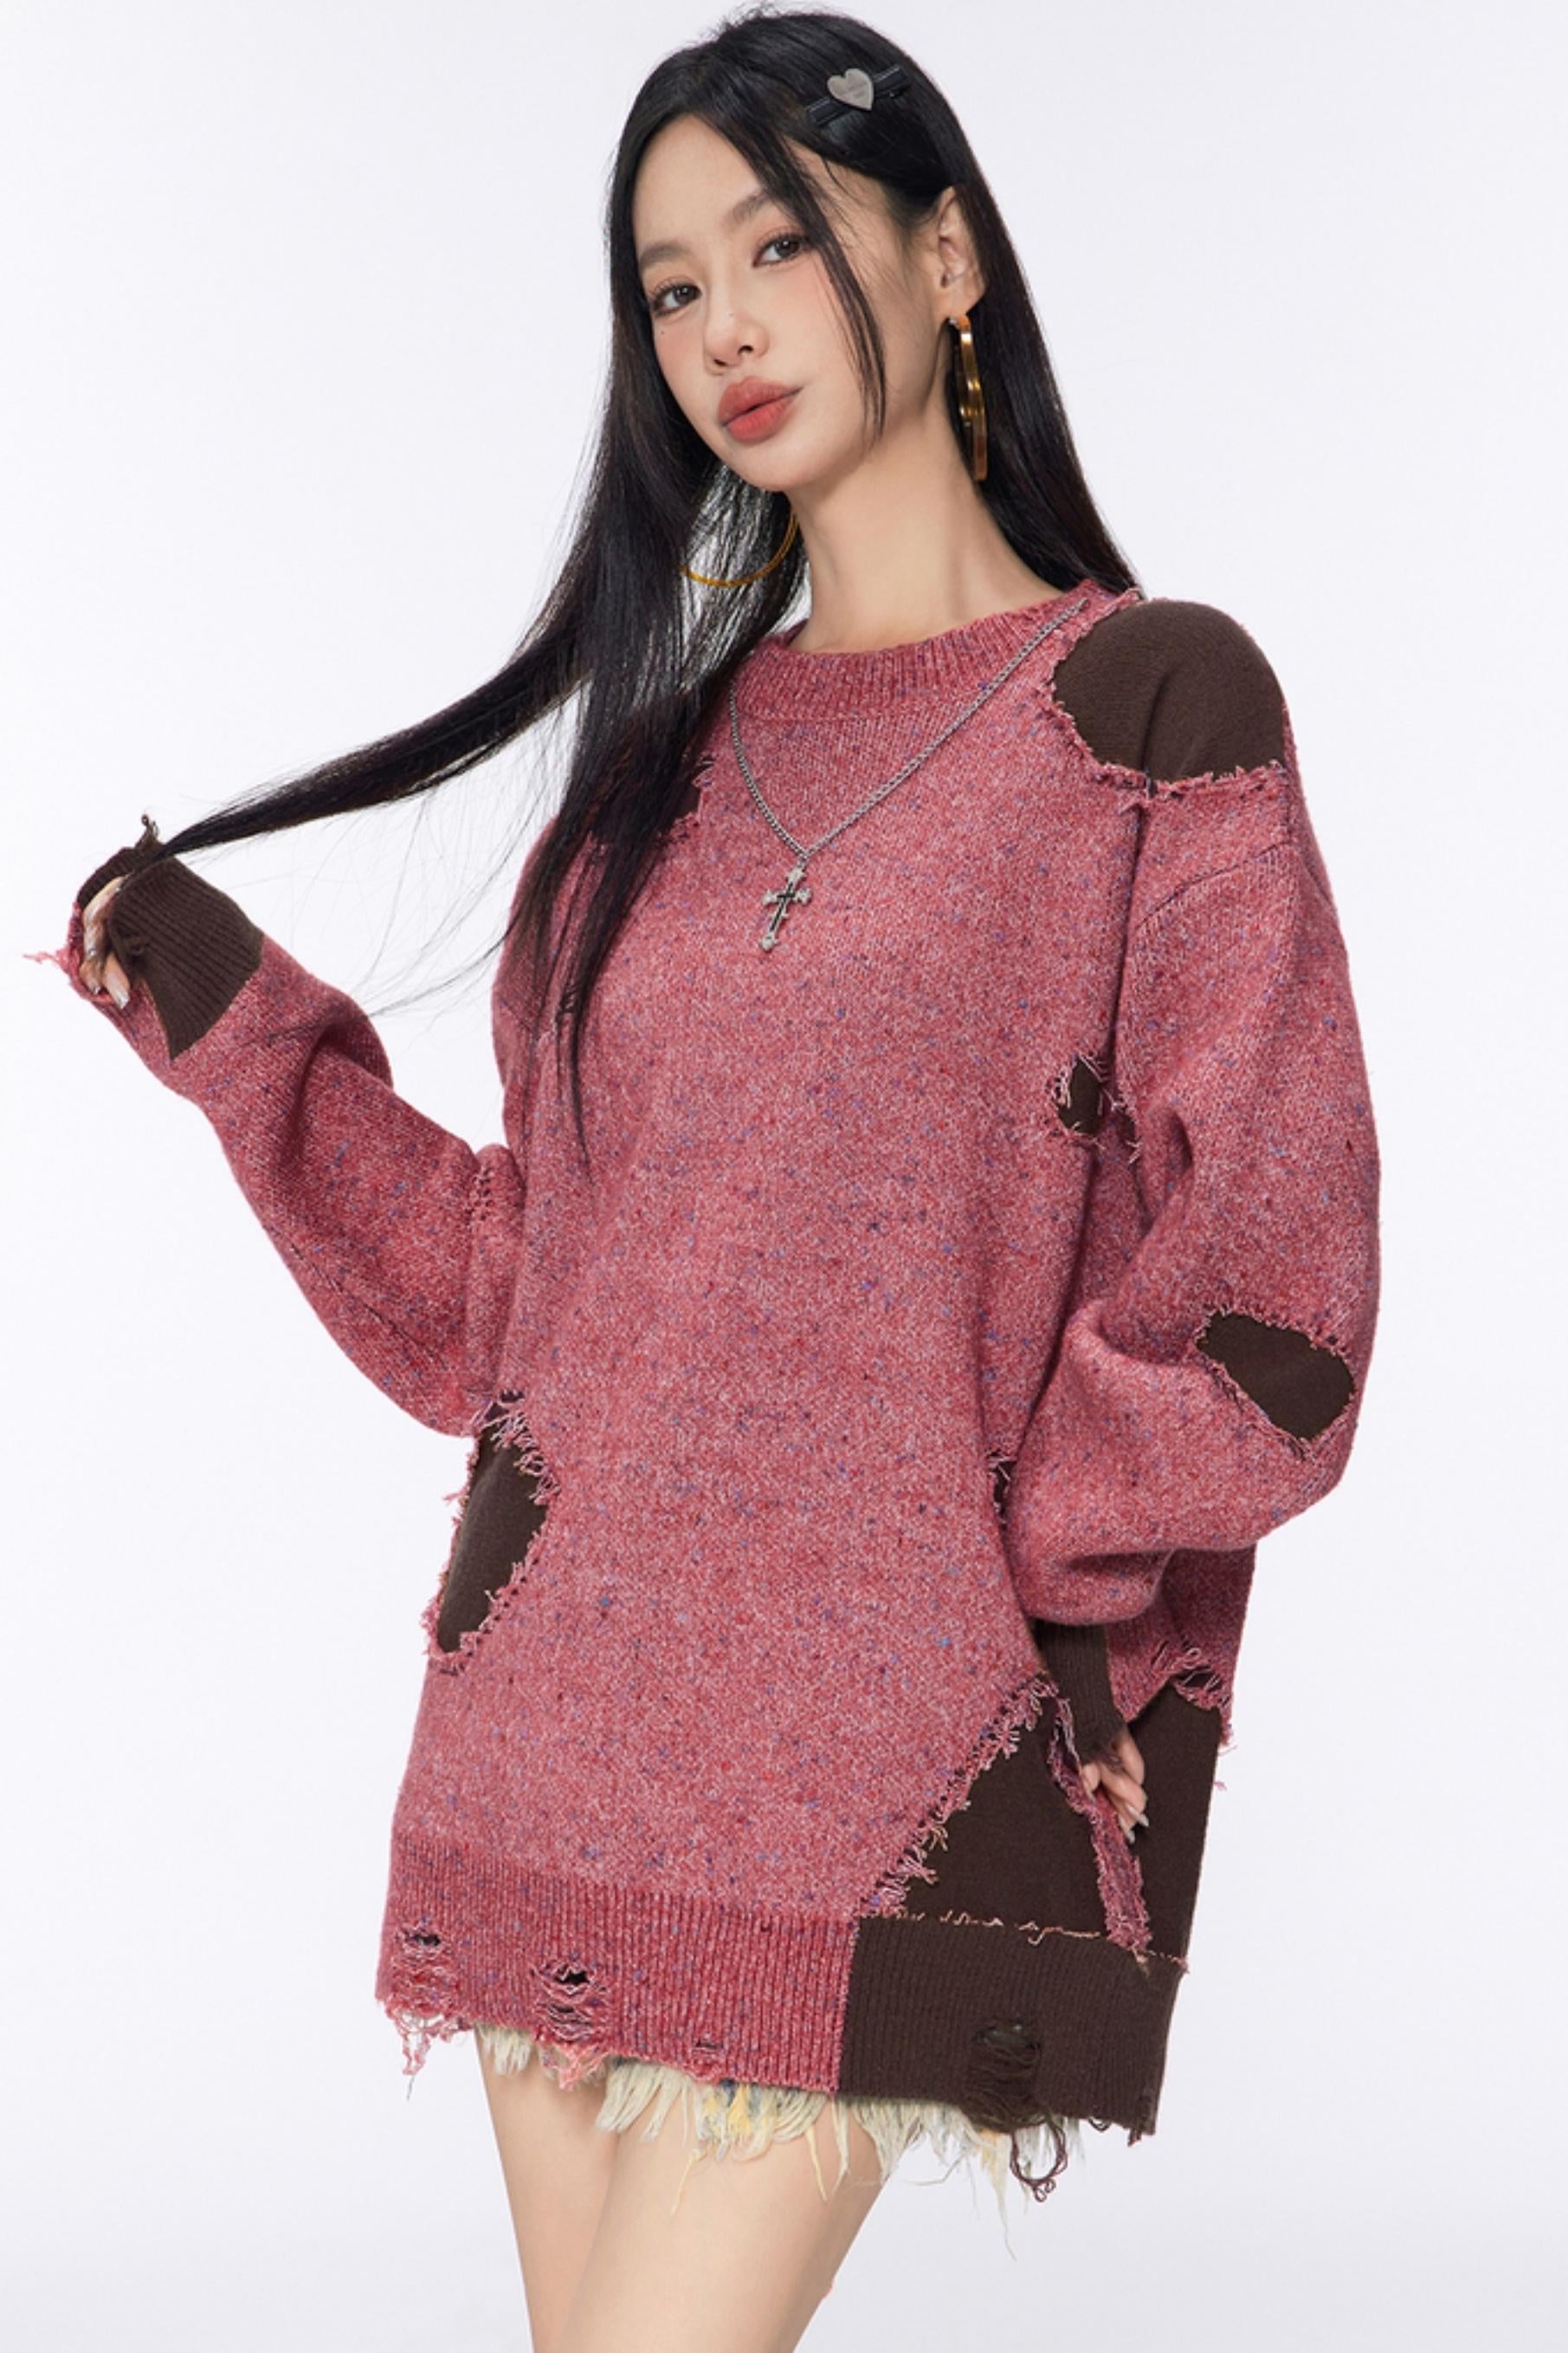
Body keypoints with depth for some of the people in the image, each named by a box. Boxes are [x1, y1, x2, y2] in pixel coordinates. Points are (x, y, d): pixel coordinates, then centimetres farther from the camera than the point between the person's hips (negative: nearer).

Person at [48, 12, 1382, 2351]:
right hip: (565, 1712, 6)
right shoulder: (668, 750, 14)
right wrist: (237, 1026, 9)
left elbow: (1262, 1283, -6)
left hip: (874, 1748, -5)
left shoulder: (1146, 706, -2)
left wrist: (1012, 1586, -8)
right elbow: (532, 1270, 13)